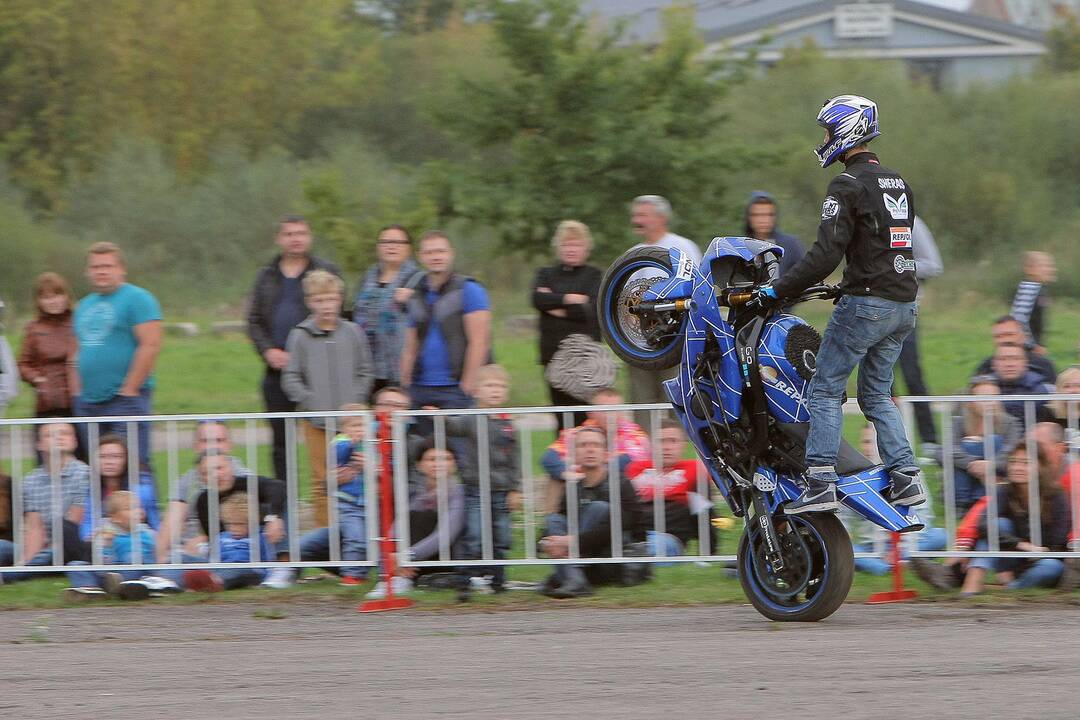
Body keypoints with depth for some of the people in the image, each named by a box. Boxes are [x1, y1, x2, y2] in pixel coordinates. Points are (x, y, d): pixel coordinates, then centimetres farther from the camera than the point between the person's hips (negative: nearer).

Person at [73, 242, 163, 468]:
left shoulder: (137, 299, -6)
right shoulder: (84, 305, 18)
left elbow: (151, 345, -15)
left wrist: (128, 390, -16)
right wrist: (78, 390, 12)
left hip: (125, 399, -8)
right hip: (87, 403, 8)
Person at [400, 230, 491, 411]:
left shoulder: (468, 290, -2)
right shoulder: (417, 298, 17)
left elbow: (479, 342, -8)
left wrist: (468, 385, -14)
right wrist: (404, 388, 11)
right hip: (420, 390, 6)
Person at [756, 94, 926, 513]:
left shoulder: (848, 187, -11)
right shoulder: (899, 185, 16)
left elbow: (826, 254, -18)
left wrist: (779, 290, -12)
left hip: (866, 304, -8)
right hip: (905, 304, 8)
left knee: (826, 389, -2)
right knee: (876, 393, 17)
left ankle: (821, 484, -11)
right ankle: (905, 477, 6)